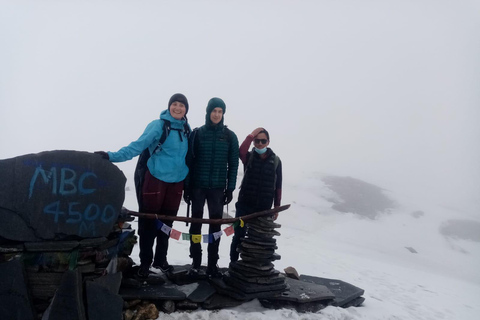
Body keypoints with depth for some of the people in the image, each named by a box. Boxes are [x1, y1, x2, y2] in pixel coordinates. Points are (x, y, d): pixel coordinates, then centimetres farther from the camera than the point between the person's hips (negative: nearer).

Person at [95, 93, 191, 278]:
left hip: (176, 182, 5)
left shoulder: (187, 129, 8)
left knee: (167, 221, 13)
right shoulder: (158, 125, -9)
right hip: (156, 178, -5)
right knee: (148, 221, 0)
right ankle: (145, 262, 15)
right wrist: (113, 156, -28)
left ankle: (160, 259, 27)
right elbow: (139, 145, -17)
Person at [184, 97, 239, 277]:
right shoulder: (197, 133, 1)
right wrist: (187, 186, -3)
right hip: (197, 186, 0)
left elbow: (233, 164, 4)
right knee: (196, 222, 6)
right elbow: (189, 161, 1)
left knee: (216, 224, 3)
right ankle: (195, 261, 18)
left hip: (218, 187, 0)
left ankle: (212, 263, 12)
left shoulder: (229, 136, 3)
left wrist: (230, 188, -1)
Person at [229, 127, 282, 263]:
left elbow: (278, 186, 5)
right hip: (245, 204, -1)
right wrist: (251, 135, -19)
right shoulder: (249, 157, 2)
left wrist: (277, 207, 4)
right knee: (239, 235, 5)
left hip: (264, 207, 1)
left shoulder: (275, 160, 3)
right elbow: (241, 152, -25)